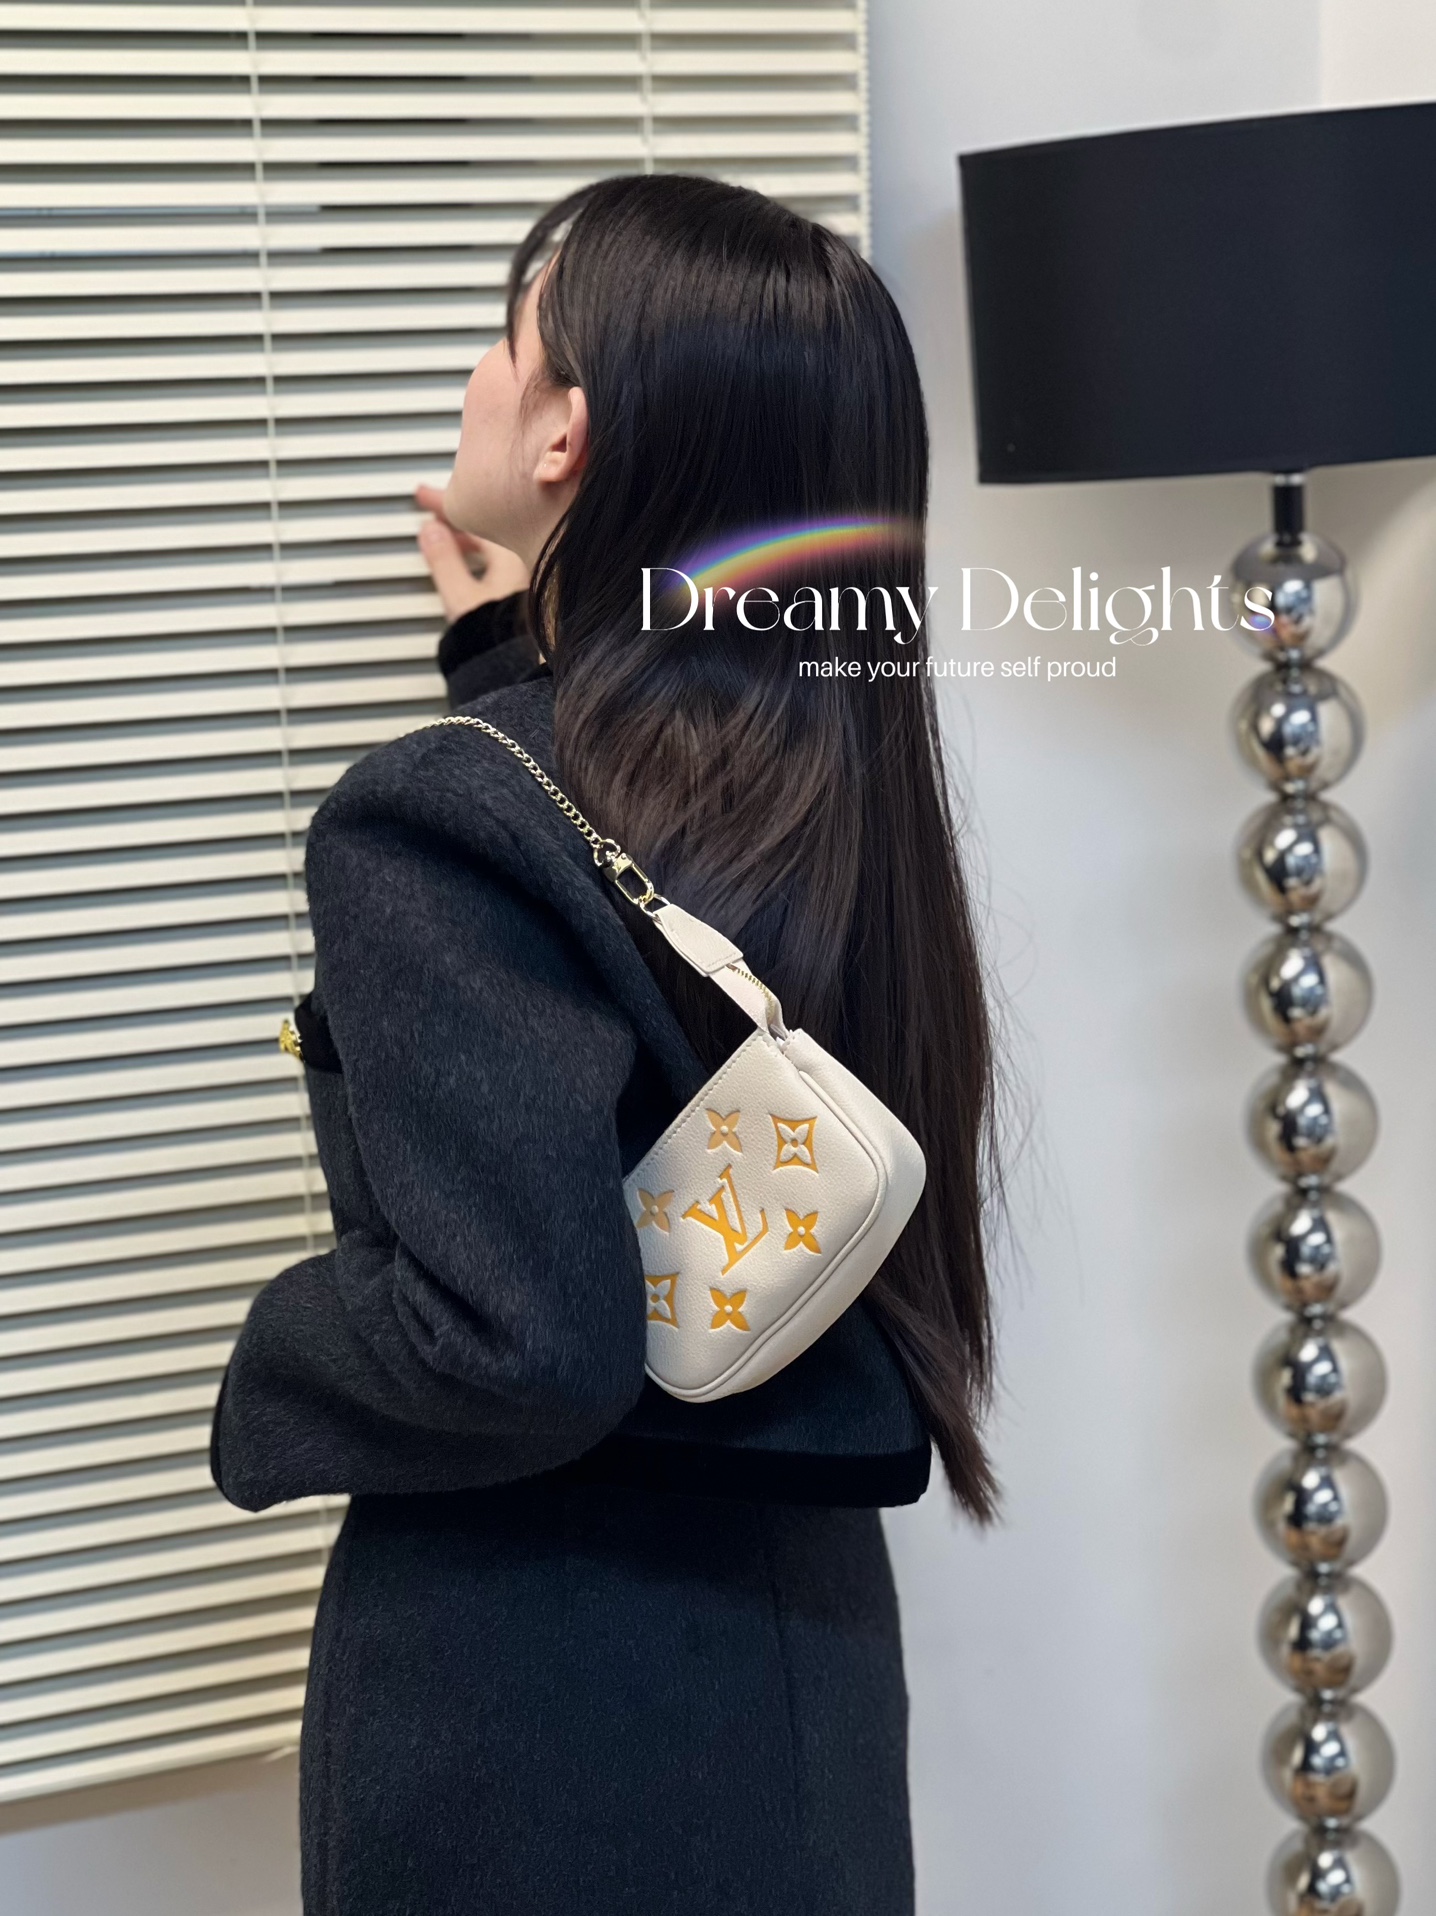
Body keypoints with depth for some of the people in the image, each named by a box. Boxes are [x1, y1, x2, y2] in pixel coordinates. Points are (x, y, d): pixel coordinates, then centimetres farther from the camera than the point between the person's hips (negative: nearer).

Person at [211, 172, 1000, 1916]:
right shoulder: (823, 783, 0)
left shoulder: (435, 826, -22)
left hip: (537, 1710, -7)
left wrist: (278, 1372, -9)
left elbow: (517, 1342, -28)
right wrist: (521, 653, 18)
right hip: (803, 1635, 7)